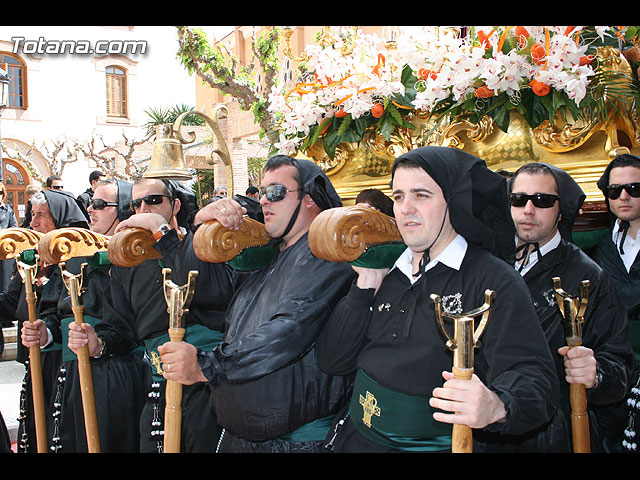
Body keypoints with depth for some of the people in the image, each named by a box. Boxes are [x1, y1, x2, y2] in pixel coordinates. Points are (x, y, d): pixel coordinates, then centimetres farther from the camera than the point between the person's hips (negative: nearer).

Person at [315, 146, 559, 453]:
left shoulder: (494, 279, -4)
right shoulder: (386, 274, 11)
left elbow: (534, 378, -13)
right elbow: (332, 361, 8)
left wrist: (496, 407, -34)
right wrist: (366, 285, 1)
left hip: (439, 444, -4)